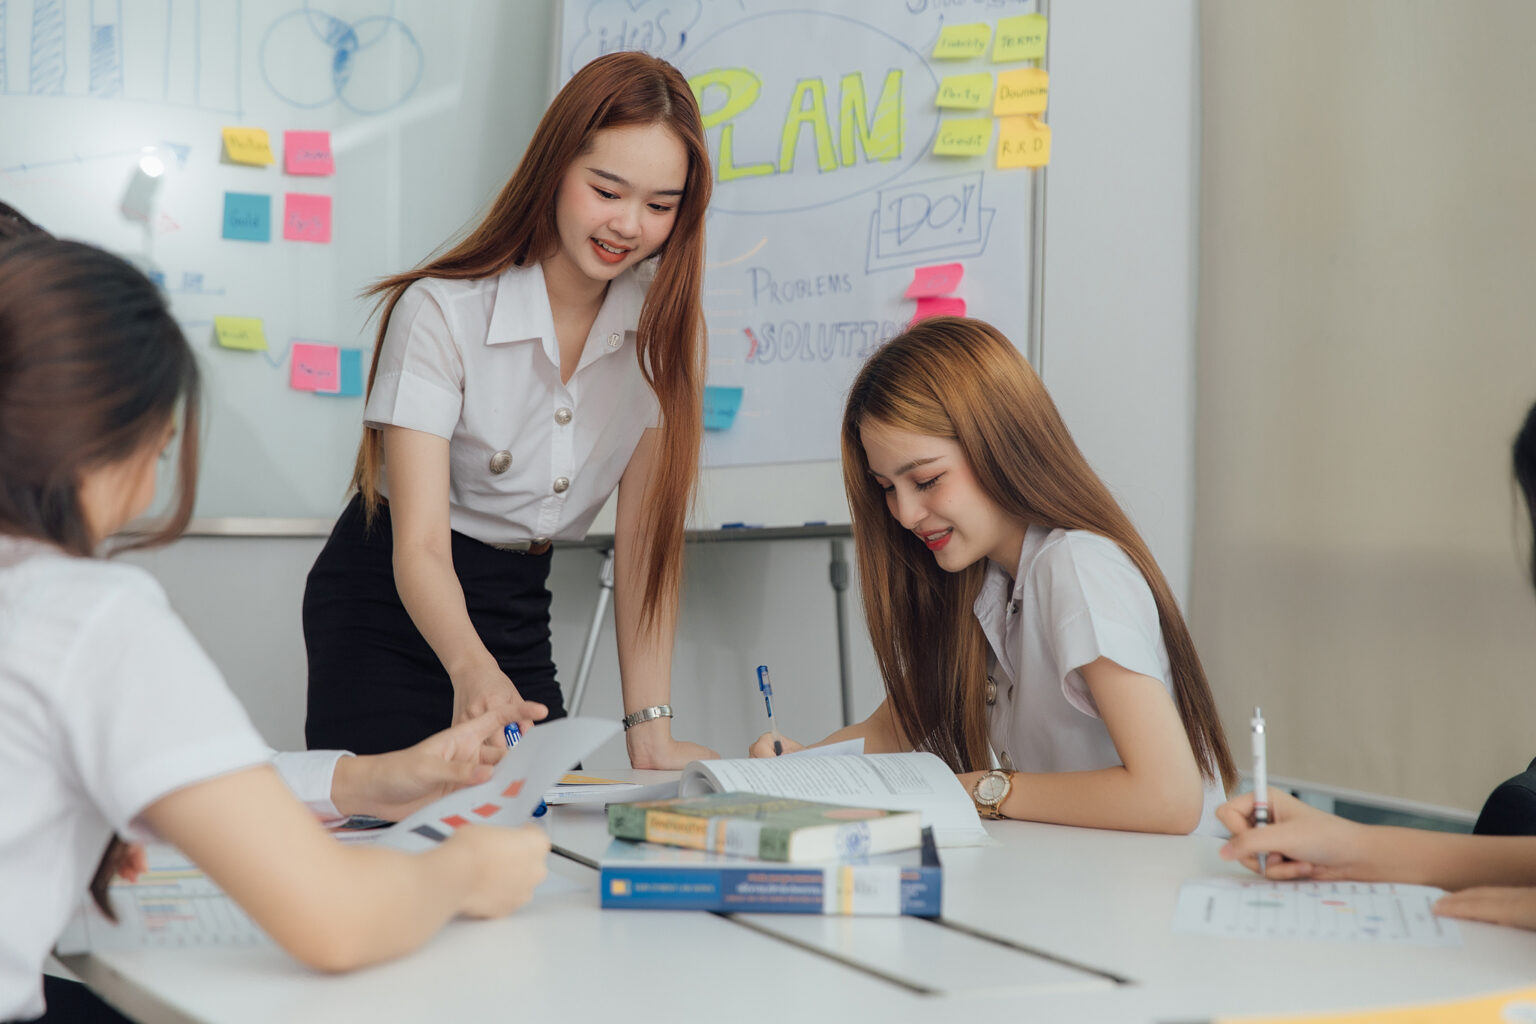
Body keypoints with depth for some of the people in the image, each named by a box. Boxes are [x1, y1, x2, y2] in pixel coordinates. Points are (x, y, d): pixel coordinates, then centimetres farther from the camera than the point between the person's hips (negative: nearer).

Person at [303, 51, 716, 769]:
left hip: (519, 620, 4)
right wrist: (473, 669, -47)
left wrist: (649, 731, -18)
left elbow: (646, 530, -9)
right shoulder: (441, 313, -20)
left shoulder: (661, 322, -7)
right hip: (391, 610, -4)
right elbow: (420, 546, -26)